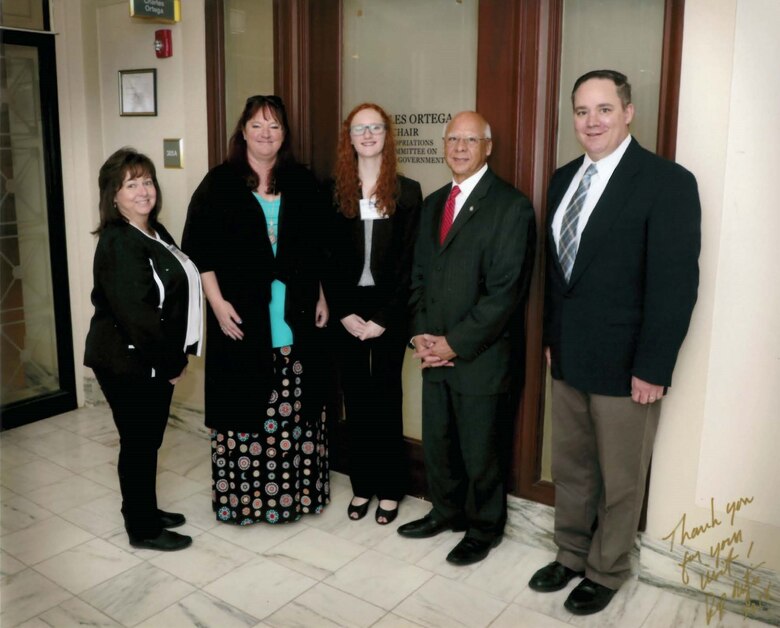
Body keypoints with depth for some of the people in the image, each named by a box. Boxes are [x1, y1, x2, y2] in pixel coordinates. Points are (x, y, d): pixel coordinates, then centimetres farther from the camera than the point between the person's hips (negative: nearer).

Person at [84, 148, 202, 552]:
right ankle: (142, 530, 20)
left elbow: (174, 294, 15)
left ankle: (146, 510, 36)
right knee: (138, 443, 4)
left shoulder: (155, 232, 9)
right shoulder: (118, 243, -19)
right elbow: (135, 312, -25)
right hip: (127, 362, -9)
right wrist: (172, 361, -16)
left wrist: (176, 354, 8)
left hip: (154, 360, 9)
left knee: (149, 440, 19)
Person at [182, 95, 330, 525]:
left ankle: (294, 490, 22)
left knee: (295, 407, 7)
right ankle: (241, 495, 18)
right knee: (244, 405, 3)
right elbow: (197, 248, -3)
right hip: (242, 318, -2)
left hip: (294, 318, 3)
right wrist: (218, 303, -11)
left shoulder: (301, 184, 10)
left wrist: (319, 297, 9)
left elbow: (316, 249, 15)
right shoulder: (220, 183, 0)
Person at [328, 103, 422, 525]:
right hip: (346, 311, 2)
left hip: (389, 311, -2)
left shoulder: (407, 192, -2)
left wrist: (383, 318, -11)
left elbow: (408, 262, -6)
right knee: (355, 399, 9)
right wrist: (343, 313, -7)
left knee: (385, 398, 6)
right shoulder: (334, 192, 4)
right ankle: (362, 485, 23)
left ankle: (389, 489, 20)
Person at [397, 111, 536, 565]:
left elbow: (506, 290, -17)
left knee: (479, 451, 9)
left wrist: (456, 343, -16)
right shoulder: (434, 203, 12)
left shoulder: (511, 205, -11)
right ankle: (446, 512, 40)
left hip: (480, 355, -6)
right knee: (437, 442, 18)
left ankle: (484, 529, 30)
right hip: (435, 353, 7)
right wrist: (421, 332, -1)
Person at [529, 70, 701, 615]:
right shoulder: (565, 179, 9)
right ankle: (571, 555, 38)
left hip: (625, 365, -6)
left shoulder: (668, 181, -12)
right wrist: (551, 337, 12)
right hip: (568, 359, 6)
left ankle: (606, 571, 32)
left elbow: (675, 282, -15)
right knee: (570, 468, 19)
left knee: (620, 481, 11)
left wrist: (652, 368, -16)